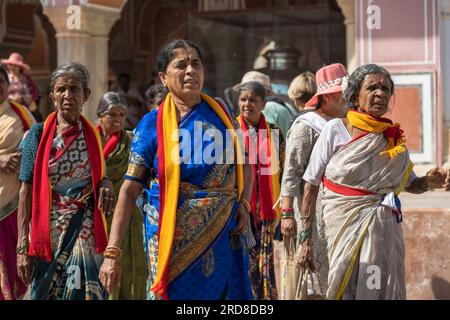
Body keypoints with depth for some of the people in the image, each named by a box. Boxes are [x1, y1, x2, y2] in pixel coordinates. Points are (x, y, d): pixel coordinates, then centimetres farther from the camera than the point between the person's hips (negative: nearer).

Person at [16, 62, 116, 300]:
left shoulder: (94, 135, 7)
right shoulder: (38, 135, -2)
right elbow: (26, 192, -4)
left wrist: (106, 184, -5)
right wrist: (22, 247, -11)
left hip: (87, 233, 2)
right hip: (49, 233, -2)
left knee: (86, 293, -1)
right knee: (46, 291, 4)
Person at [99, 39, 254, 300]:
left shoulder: (221, 112, 8)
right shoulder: (153, 124, -2)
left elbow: (245, 164, 20)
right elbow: (130, 190, -5)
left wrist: (244, 203, 1)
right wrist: (113, 252, -12)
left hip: (225, 237, 3)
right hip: (175, 242, -3)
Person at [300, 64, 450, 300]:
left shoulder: (394, 137, 7)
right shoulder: (336, 130, -4)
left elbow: (410, 184, 18)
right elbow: (311, 185, -3)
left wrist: (430, 182, -6)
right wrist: (306, 239, -7)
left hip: (385, 227, 3)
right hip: (345, 225, -3)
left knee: (385, 291, 2)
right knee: (345, 288, -3)